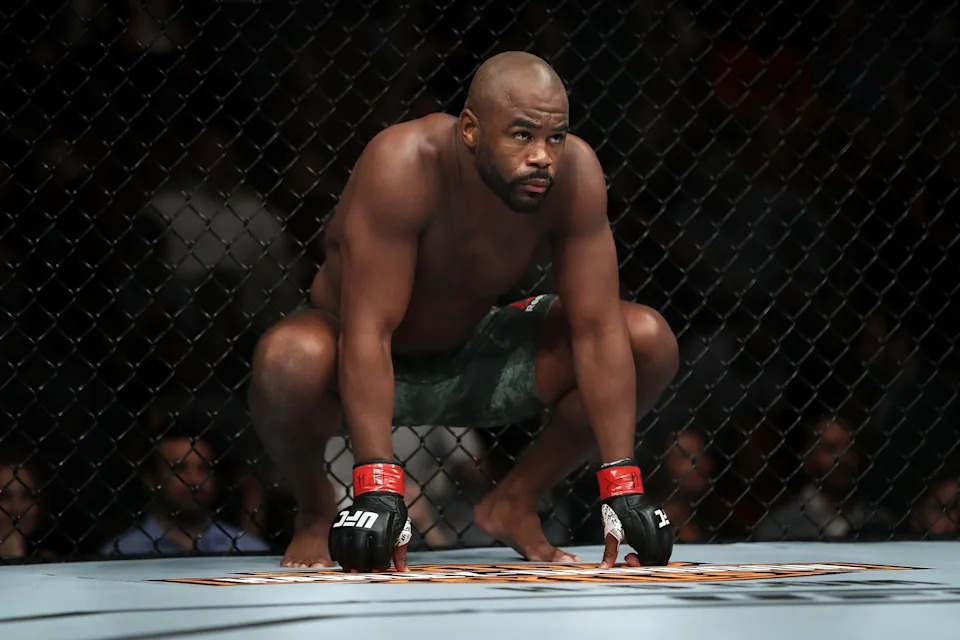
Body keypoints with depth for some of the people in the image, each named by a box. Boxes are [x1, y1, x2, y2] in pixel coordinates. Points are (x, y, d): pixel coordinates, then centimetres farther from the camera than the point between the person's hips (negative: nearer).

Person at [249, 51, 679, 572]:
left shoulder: (574, 172, -21)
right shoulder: (403, 164, -33)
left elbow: (597, 330, -18)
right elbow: (369, 331, -36)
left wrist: (621, 485, -26)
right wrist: (376, 486, -44)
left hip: (474, 359, 4)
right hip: (371, 370, -4)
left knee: (650, 342, -14)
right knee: (291, 357, -39)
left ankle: (513, 503, 5)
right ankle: (316, 511, -6)